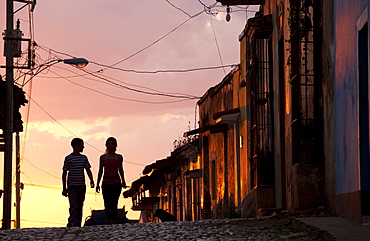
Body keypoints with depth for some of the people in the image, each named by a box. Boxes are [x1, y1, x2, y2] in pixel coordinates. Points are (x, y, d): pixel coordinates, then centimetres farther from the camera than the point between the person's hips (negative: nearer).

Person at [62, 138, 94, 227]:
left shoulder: (84, 158, 12)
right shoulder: (68, 158, 0)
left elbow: (88, 170, 8)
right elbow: (64, 174, 2)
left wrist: (91, 180, -12)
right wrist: (64, 188, -1)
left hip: (82, 186, 5)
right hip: (72, 186, -5)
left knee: (80, 206, 6)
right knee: (73, 205, -17)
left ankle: (78, 224, 9)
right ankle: (73, 223, -27)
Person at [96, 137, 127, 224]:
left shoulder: (119, 157, 6)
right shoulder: (103, 157, 6)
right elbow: (100, 171, 8)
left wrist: (123, 181, 13)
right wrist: (97, 184, 5)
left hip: (116, 183, -2)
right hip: (106, 183, 2)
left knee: (114, 204, -11)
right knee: (107, 205, 4)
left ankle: (114, 223, -13)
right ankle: (109, 222, 18)